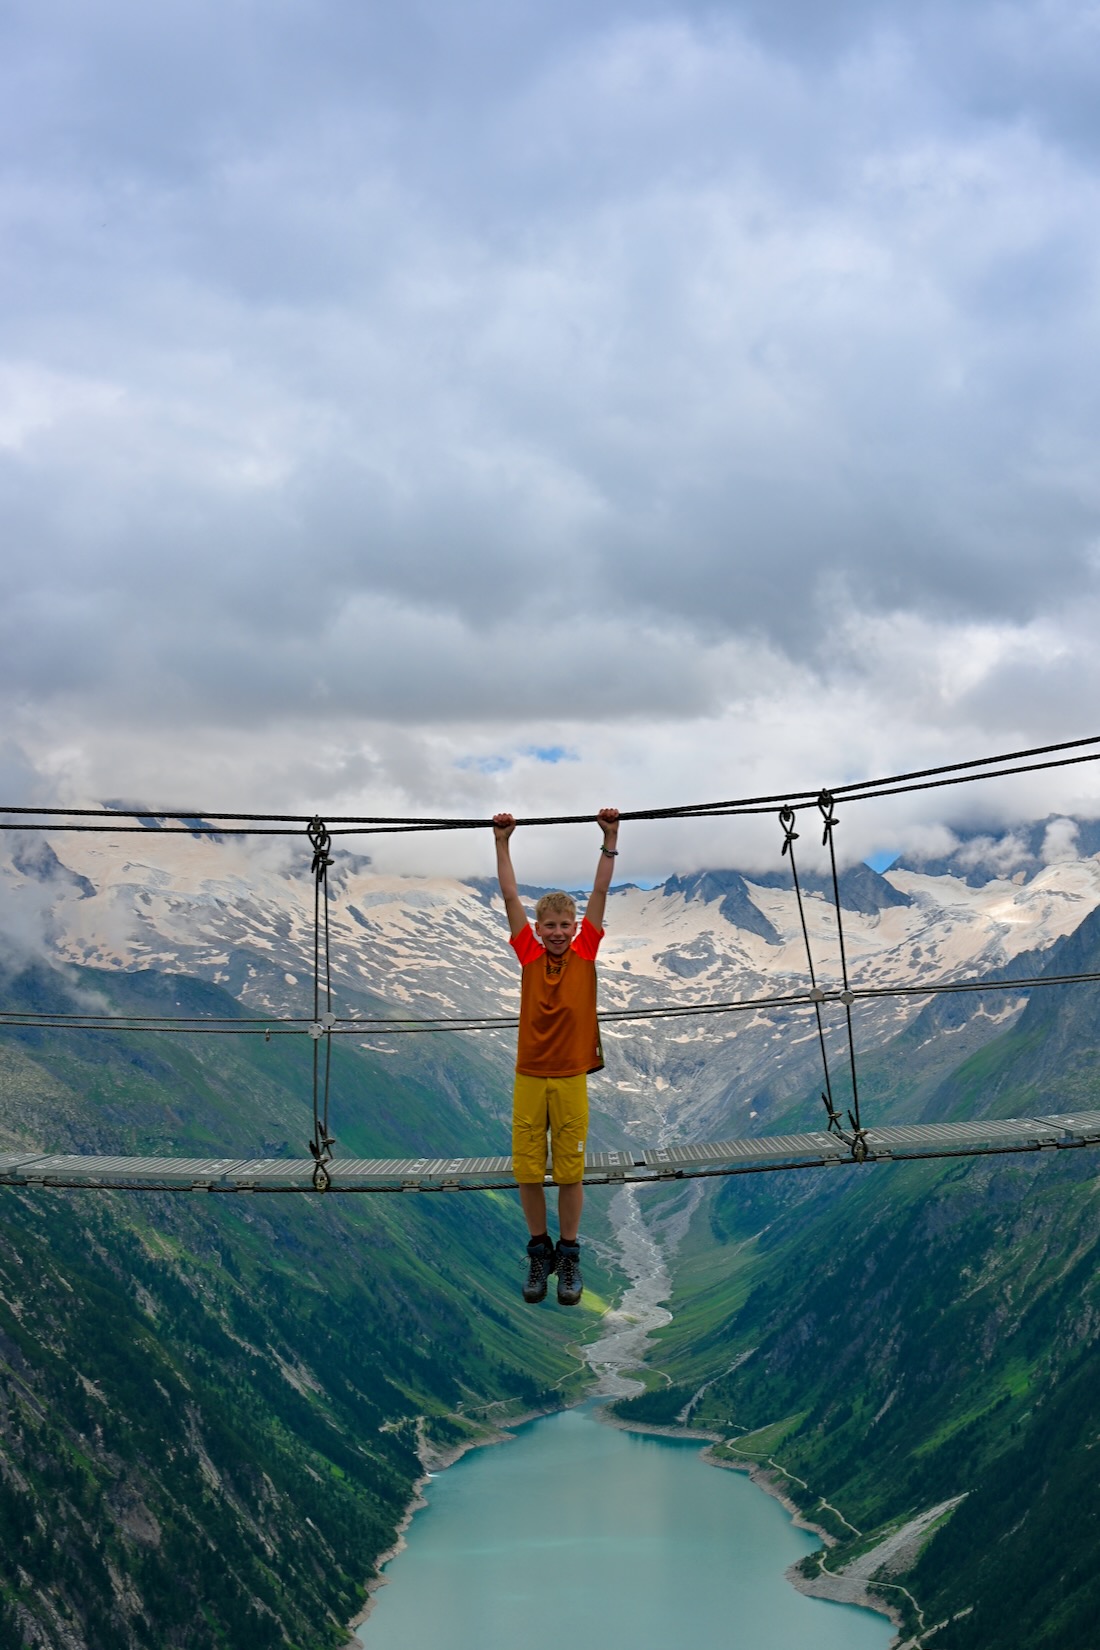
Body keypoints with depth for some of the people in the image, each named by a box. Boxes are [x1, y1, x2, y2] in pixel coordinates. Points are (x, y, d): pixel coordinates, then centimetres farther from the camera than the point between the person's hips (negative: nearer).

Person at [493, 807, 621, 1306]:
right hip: (529, 1077, 1)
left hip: (571, 1078, -1)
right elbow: (510, 897, 2)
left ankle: (569, 1256, 18)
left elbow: (599, 893, 0)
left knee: (570, 1171, 5)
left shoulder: (585, 953, 1)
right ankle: (539, 1252, 21)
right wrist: (502, 842, 1)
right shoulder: (529, 955, 2)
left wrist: (610, 839, -3)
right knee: (527, 1170, 5)